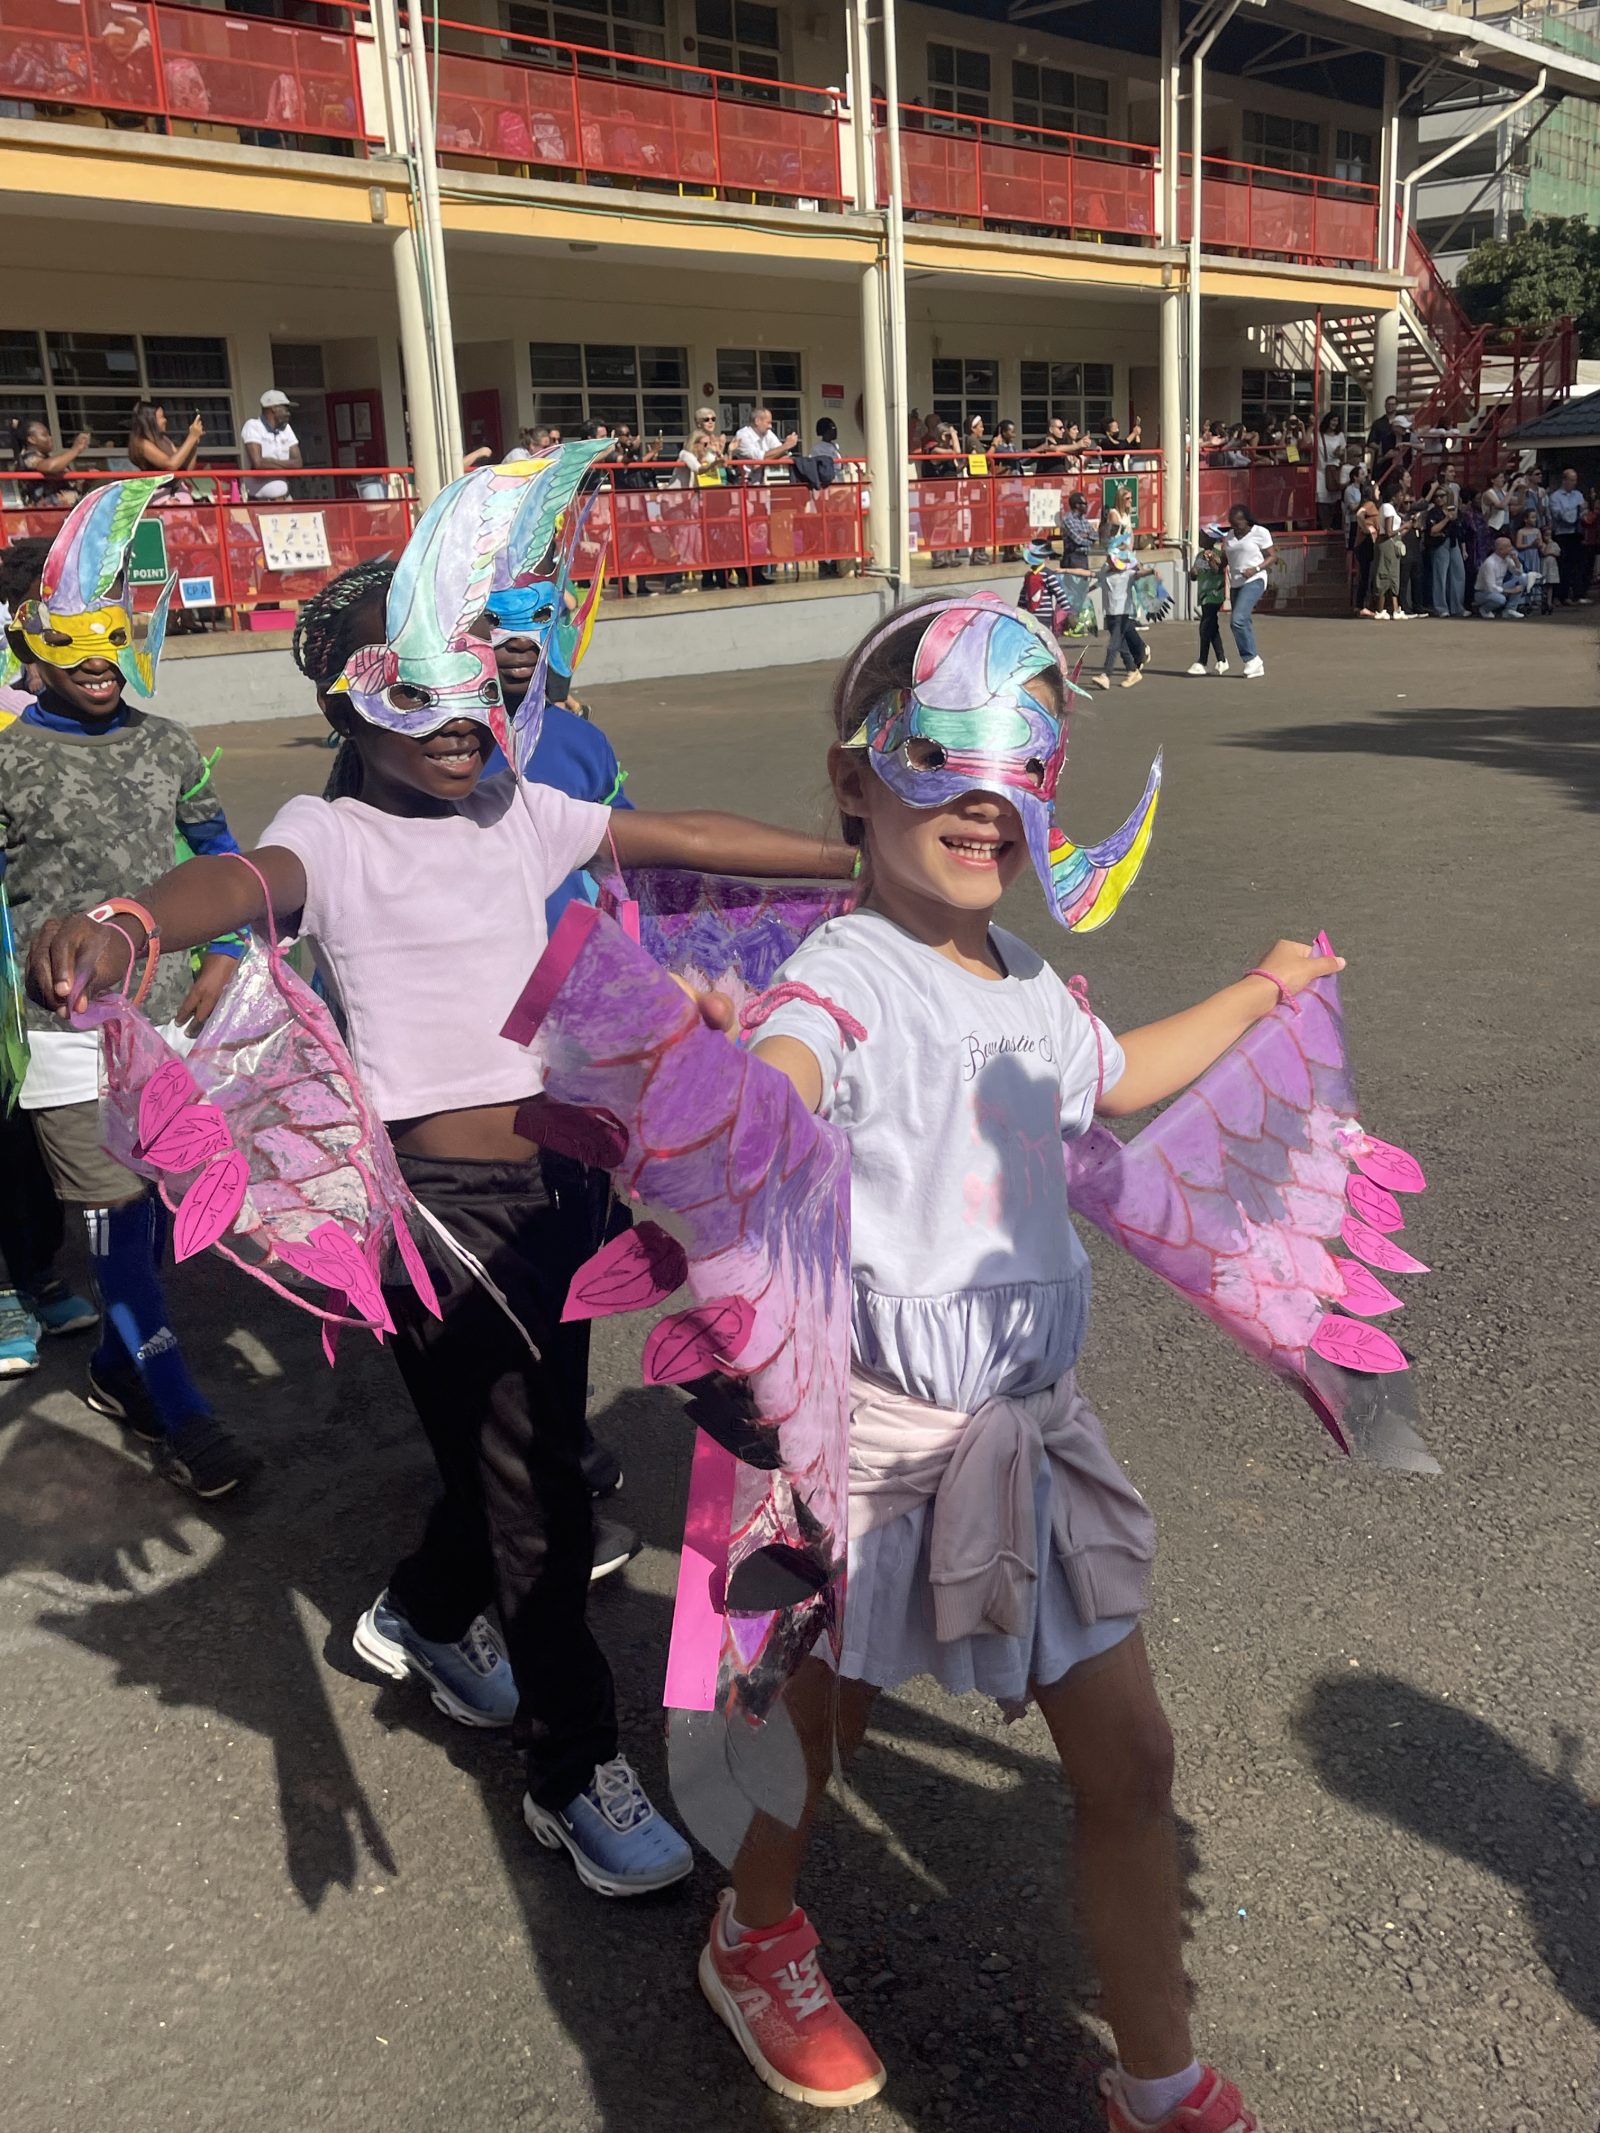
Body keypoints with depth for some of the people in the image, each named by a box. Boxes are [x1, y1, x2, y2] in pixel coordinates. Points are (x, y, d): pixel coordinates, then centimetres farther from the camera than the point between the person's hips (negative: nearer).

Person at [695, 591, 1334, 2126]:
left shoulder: (1029, 983, 4)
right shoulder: (844, 978, -20)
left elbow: (1113, 1075, 27)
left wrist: (1261, 992, 35)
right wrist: (720, 1054, -65)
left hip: (1032, 1422, 6)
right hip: (867, 1426, -6)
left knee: (1126, 1754, 11)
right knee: (820, 1713, 19)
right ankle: (756, 1938, 52)